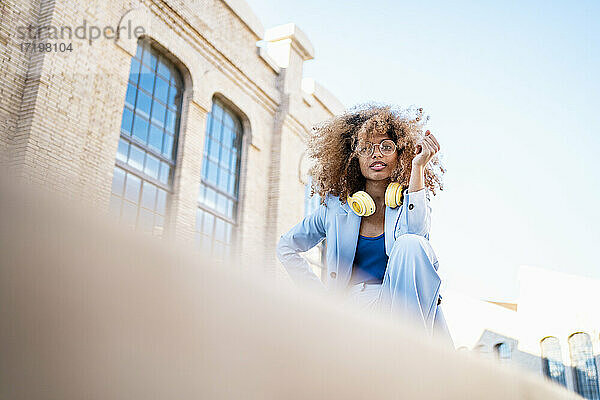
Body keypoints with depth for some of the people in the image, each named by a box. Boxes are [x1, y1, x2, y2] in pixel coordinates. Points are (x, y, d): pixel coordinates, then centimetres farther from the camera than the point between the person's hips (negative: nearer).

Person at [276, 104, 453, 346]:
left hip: (406, 306, 2)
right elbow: (286, 246, 17)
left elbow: (415, 230, -20)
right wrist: (318, 290, 5)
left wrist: (418, 166, -19)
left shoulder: (413, 200, 7)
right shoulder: (337, 206, 8)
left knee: (410, 243, -28)